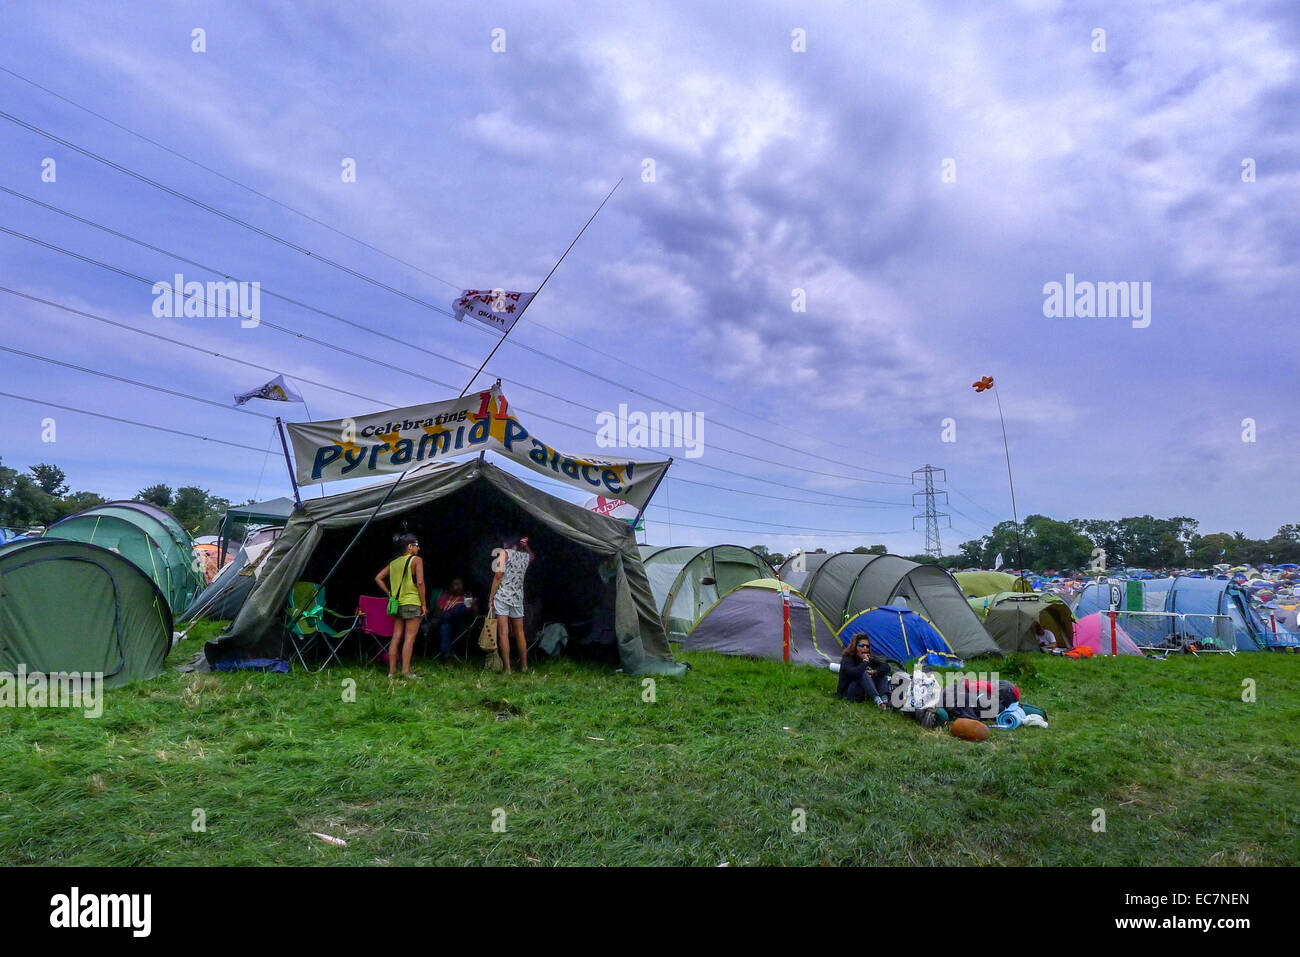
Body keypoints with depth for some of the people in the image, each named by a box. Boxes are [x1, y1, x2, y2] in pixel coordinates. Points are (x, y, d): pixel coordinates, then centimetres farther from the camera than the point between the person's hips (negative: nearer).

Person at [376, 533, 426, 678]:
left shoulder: (394, 562, 13)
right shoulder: (416, 560, -6)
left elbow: (378, 578, 14)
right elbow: (420, 582, -14)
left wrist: (389, 593, 16)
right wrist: (424, 604, -8)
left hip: (397, 603, 6)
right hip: (412, 603, -6)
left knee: (396, 637, 8)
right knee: (409, 637, -5)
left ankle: (392, 671, 10)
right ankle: (406, 671, -8)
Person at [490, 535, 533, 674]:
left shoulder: (504, 553, -3)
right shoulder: (526, 557, 11)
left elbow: (499, 575, -11)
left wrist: (491, 597, -7)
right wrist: (525, 545, 21)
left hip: (502, 596, -5)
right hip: (518, 598, 5)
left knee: (503, 633, -4)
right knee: (519, 633, 14)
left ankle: (507, 668, -5)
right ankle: (524, 665, 20)